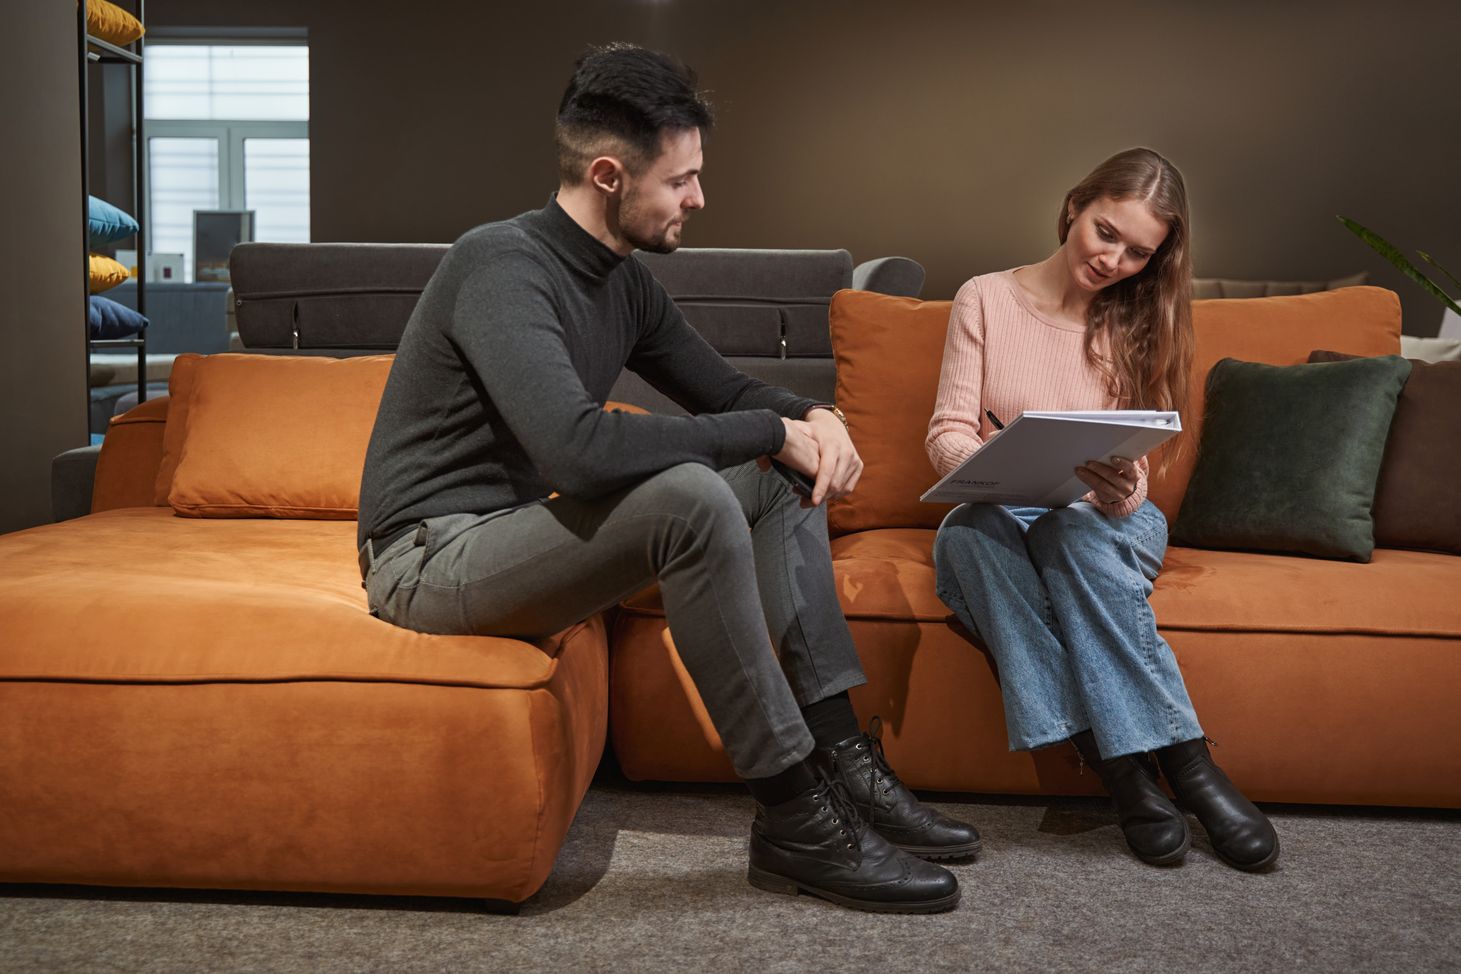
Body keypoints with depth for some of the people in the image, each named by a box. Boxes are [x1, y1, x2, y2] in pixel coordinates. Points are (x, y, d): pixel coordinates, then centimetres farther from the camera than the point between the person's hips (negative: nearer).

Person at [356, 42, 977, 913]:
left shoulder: (622, 279, 6)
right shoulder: (504, 268, -21)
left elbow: (722, 387, 16)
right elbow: (578, 450, -36)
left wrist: (812, 417, -8)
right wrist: (773, 431, -25)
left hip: (523, 531, 9)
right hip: (433, 555, -9)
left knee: (776, 489, 5)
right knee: (692, 497, -31)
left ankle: (841, 759, -1)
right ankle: (793, 819, -22)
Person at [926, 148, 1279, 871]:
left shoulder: (1139, 320, 9)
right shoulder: (985, 299, 5)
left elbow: (1134, 473, 5)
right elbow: (946, 432, -1)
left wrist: (1119, 485, -21)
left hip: (1105, 522, 1)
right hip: (1000, 520, 0)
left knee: (1073, 527, -37)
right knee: (972, 526, -38)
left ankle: (1125, 754, -34)